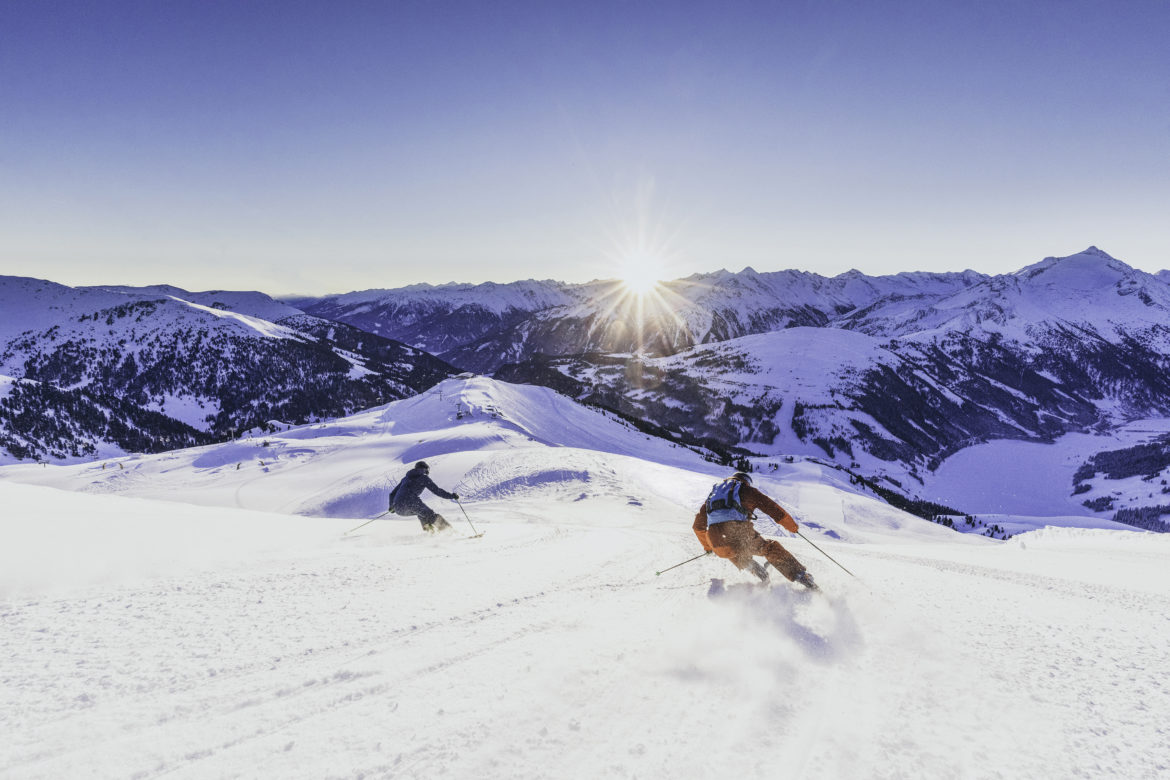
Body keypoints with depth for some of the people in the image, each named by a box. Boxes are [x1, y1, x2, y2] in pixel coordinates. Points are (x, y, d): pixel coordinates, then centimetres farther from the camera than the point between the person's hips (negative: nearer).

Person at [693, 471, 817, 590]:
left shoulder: (714, 492, 32)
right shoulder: (747, 490, 20)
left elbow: (699, 525, 36)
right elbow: (773, 508, 17)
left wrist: (707, 546, 50)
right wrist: (793, 527, 33)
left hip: (717, 544, 3)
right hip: (739, 534, -3)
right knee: (770, 548, 21)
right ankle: (801, 576, 11)